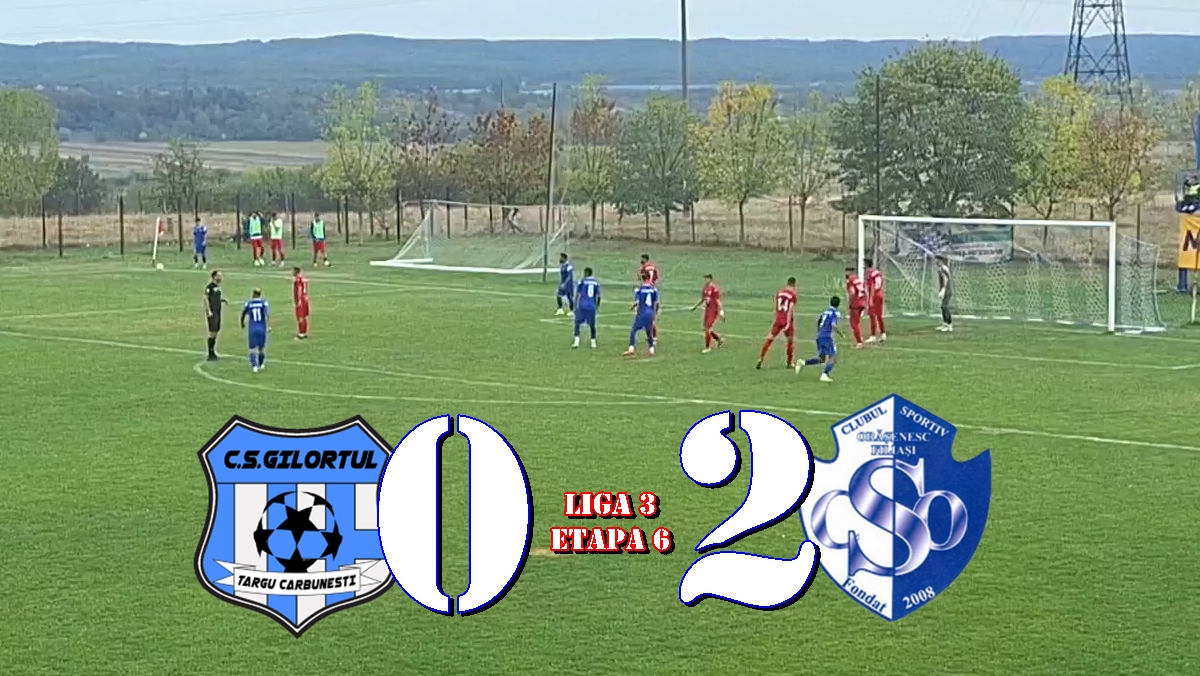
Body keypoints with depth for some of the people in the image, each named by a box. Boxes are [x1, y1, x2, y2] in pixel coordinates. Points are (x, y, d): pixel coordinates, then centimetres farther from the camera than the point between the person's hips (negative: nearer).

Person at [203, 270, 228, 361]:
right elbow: (206, 298, -15)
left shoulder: (218, 286, 14)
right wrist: (208, 311, -20)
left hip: (218, 311, 9)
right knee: (212, 332, -8)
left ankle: (213, 353, 19)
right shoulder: (210, 286, -12)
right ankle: (210, 355, -5)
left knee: (216, 331, 11)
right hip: (212, 312, -9)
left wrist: (223, 300, 6)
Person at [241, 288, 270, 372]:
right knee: (261, 348, 17)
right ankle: (261, 365, 32)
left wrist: (242, 324, 29)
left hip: (252, 329, -1)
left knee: (253, 349, 1)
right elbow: (267, 314, -16)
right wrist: (269, 326, -18)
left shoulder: (248, 303, 1)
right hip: (262, 328, 1)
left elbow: (243, 315, 10)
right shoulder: (264, 303, -3)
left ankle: (255, 366, -17)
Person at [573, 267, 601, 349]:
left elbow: (577, 294, -4)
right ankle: (593, 343, 14)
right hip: (592, 306, 3)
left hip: (582, 305, -3)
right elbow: (598, 296, 7)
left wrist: (575, 306, 1)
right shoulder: (596, 283, 6)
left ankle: (576, 341, -4)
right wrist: (597, 305, 22)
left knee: (577, 323, 6)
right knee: (592, 325, 12)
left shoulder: (582, 282, -4)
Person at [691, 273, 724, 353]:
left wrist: (721, 312, -16)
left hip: (713, 310, -8)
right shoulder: (705, 288, 9)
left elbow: (718, 301, -15)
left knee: (708, 328, -8)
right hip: (707, 309, 8)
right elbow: (702, 299, 21)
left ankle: (708, 347, 4)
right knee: (706, 328, 11)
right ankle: (719, 339, 31)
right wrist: (695, 307, 19)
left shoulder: (714, 289, -15)